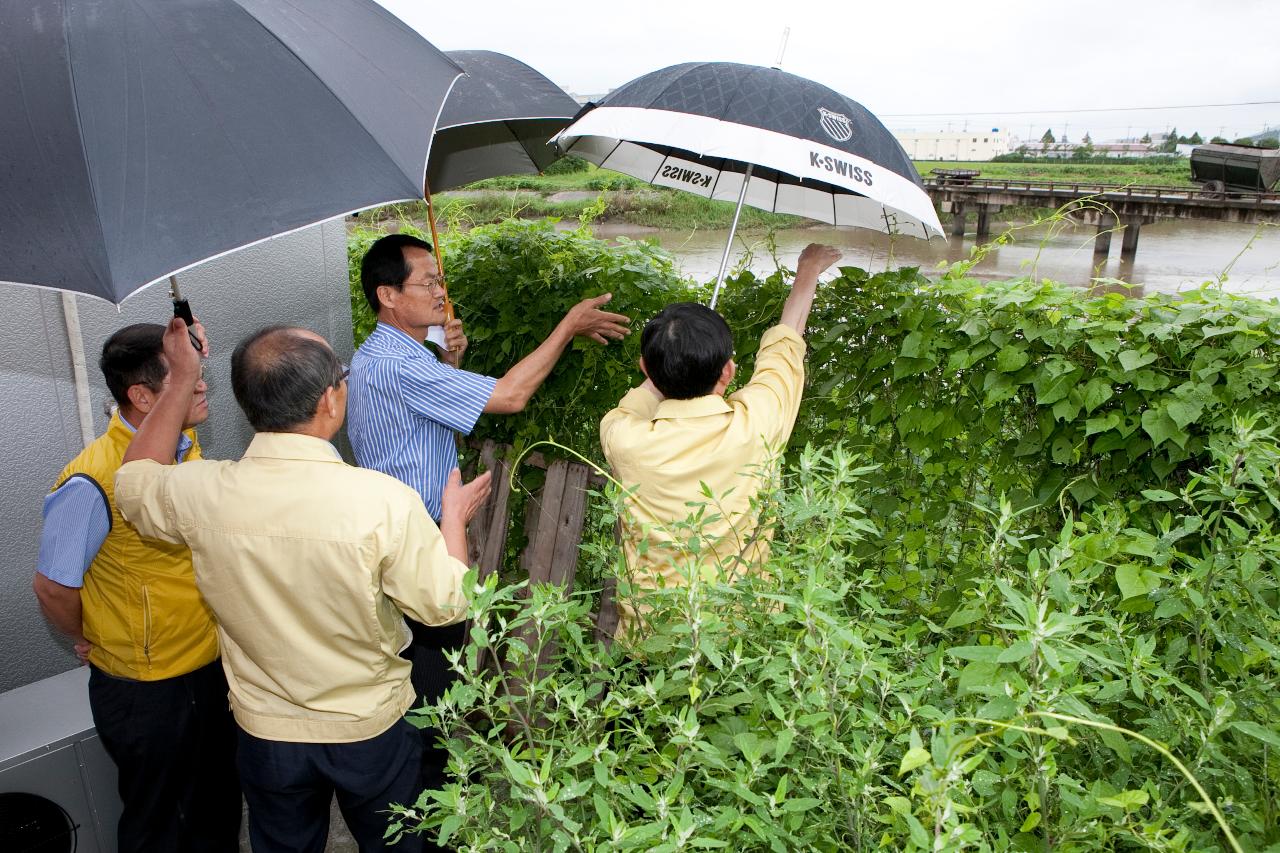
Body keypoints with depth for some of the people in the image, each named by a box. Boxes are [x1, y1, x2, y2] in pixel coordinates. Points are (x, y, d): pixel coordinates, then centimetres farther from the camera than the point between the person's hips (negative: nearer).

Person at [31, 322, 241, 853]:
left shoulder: (186, 446, -4)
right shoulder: (93, 481, -27)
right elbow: (53, 587, -15)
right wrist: (90, 641, 0)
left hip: (212, 667, 6)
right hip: (148, 693, -6)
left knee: (219, 810, 25)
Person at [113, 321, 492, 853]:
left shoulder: (200, 494, -20)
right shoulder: (384, 500, -30)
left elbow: (134, 482, 5)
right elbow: (445, 604, -17)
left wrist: (181, 381, 10)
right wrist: (454, 516, -1)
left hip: (265, 735, 3)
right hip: (372, 730, -2)